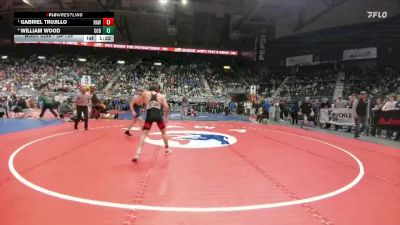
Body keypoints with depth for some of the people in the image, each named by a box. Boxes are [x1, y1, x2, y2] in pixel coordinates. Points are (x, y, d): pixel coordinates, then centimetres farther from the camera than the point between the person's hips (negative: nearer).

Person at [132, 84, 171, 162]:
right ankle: (167, 149, 35)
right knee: (164, 132, 23)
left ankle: (137, 154, -11)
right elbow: (166, 107, 7)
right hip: (158, 115, 1)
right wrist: (166, 115, 23)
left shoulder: (145, 93, 12)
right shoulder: (161, 96, 14)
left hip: (149, 115, -1)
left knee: (143, 134, 2)